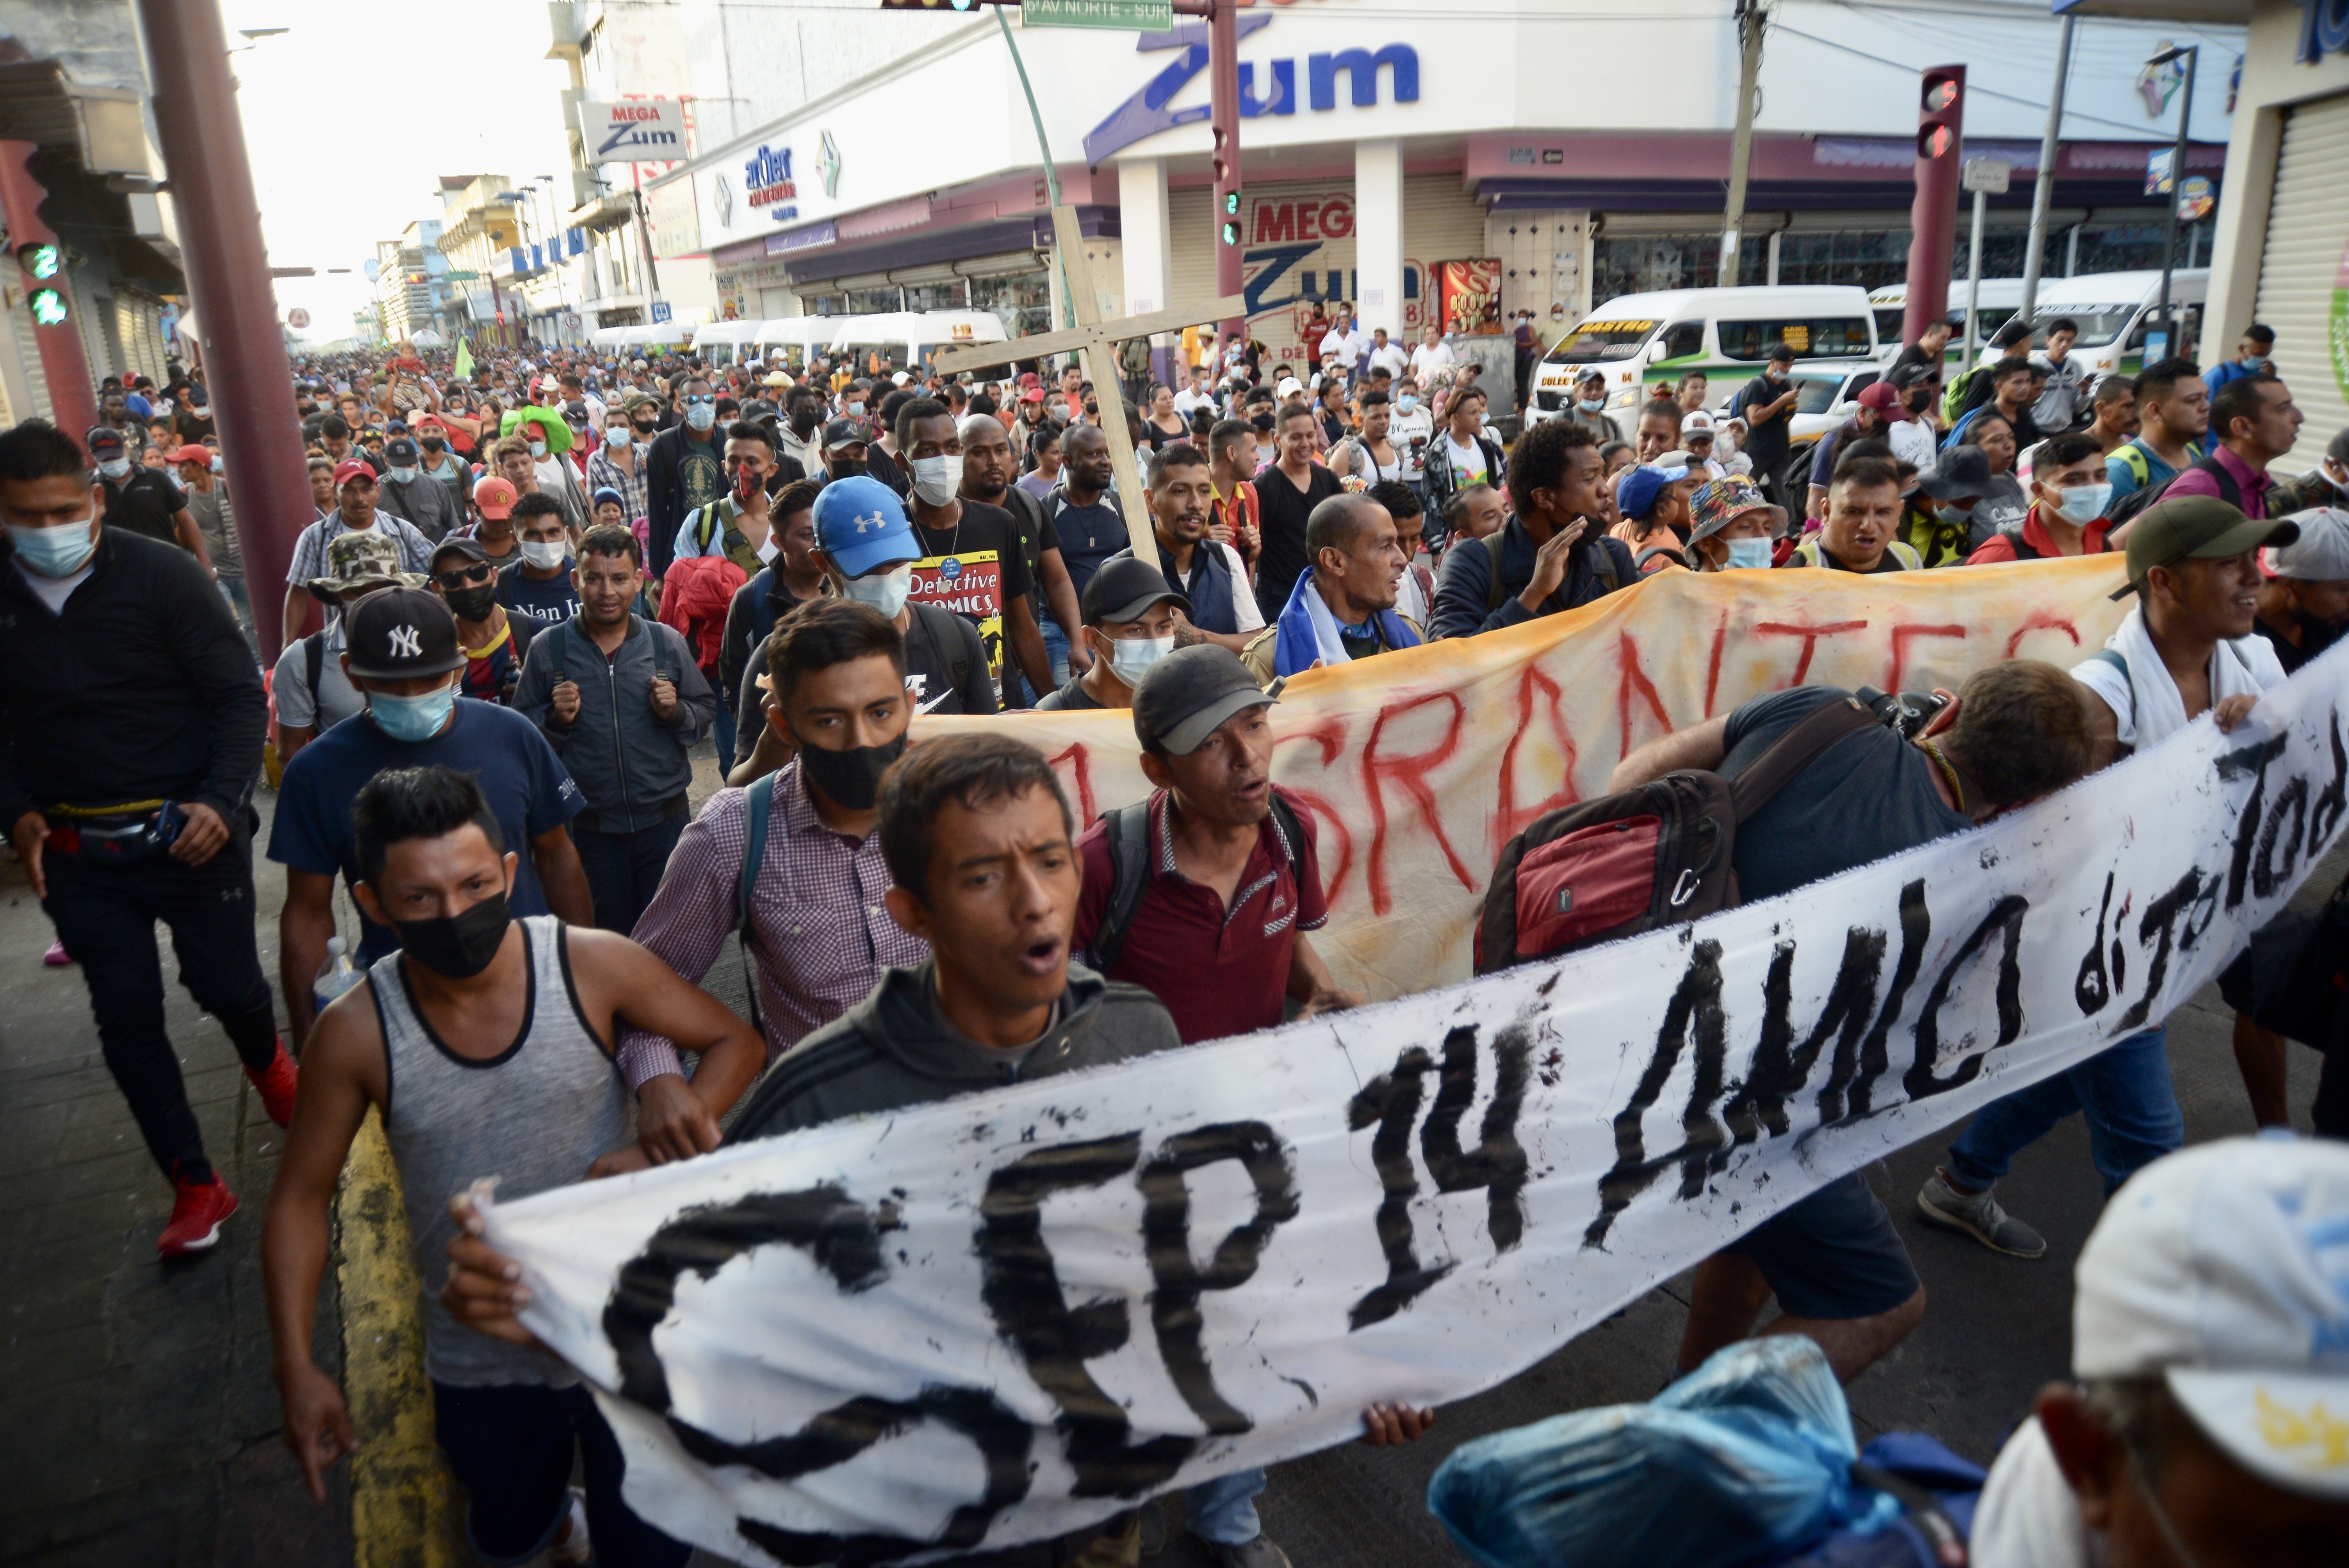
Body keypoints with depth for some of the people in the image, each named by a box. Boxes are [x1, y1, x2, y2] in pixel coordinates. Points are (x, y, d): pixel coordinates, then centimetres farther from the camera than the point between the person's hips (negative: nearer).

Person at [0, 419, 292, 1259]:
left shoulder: (161, 574, -10)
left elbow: (240, 695, -8)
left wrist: (222, 802, -20)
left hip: (188, 833, -3)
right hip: (76, 853, 3)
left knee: (227, 986, 4)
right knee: (126, 1017, 6)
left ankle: (267, 1063, 42)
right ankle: (194, 1186, 20)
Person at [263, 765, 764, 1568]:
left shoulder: (593, 967, -19)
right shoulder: (356, 1032, -16)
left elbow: (733, 1041, -9)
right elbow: (301, 1198, -4)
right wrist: (296, 1367, -9)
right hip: (479, 1362, 2)